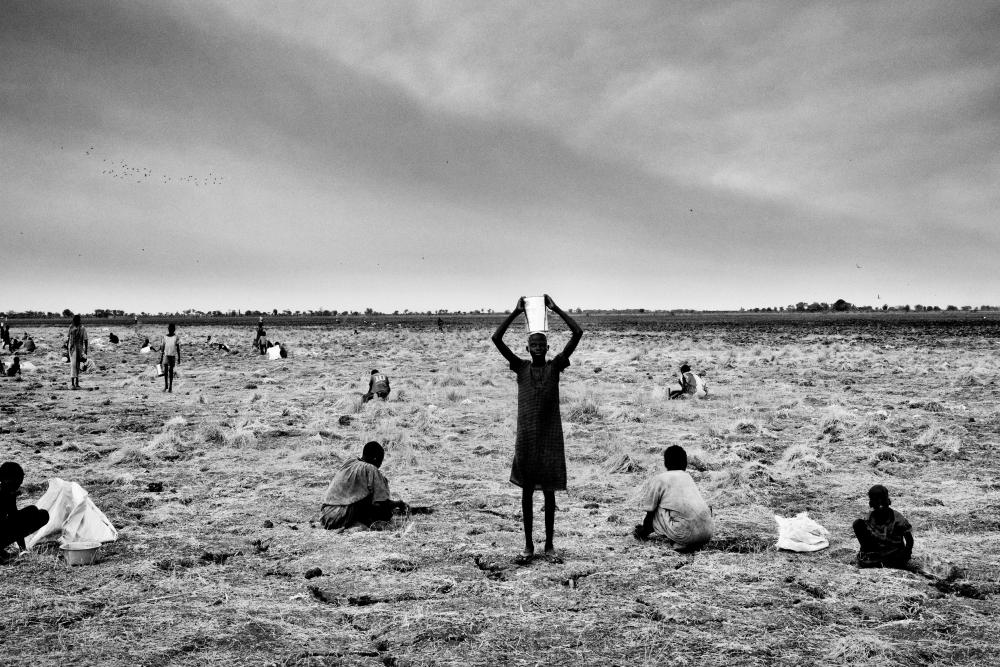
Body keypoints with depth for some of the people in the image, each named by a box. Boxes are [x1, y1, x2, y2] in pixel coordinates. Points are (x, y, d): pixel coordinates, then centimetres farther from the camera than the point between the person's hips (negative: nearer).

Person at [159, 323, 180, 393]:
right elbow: (162, 349, 7)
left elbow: (178, 349, 2)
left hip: (172, 356, -1)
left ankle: (170, 387, 7)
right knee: (165, 371, 0)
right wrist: (160, 359, 5)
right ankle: (165, 385, 16)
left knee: (171, 371, 1)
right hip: (166, 355, 1)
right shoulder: (165, 337, 4)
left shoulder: (175, 337, 0)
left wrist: (179, 359, 0)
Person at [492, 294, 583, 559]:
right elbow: (496, 339, -5)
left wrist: (556, 309, -2)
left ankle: (549, 542, 16)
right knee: (527, 490, 6)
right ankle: (528, 543, 14)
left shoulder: (555, 366, 4)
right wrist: (515, 312, -4)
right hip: (526, 437, 0)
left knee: (549, 492, 6)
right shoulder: (521, 367, 4)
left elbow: (578, 333, -4)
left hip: (551, 437, 0)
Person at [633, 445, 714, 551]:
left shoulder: (657, 480, 8)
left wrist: (643, 531, 31)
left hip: (687, 535, -5)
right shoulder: (688, 477, 26)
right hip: (707, 534, 5)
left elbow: (650, 512, 12)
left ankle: (678, 542, -1)